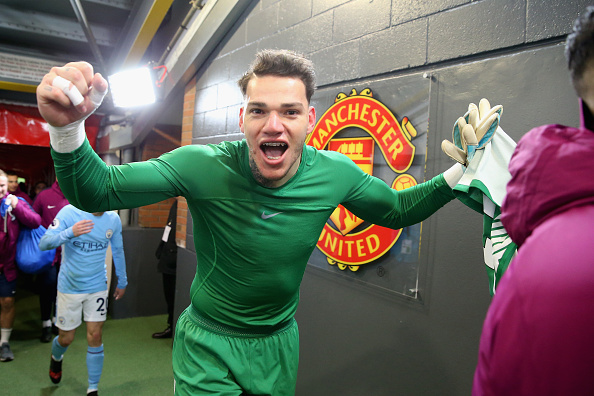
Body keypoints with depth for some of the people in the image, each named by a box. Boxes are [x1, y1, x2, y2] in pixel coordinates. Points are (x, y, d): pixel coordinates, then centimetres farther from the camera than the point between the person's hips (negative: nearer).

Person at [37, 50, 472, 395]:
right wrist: (69, 127, -39)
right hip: (208, 344, -3)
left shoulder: (336, 174, -16)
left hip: (279, 343, 4)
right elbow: (96, 191, -20)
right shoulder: (204, 167, -25)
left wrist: (460, 170, -12)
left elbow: (397, 209, 1)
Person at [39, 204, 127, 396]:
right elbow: (44, 244, -20)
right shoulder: (69, 212, -15)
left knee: (95, 336, 0)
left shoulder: (113, 219, -4)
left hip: (97, 287, 2)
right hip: (69, 287, -1)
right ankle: (56, 358, 49)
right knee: (66, 338, 12)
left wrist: (122, 282, 17)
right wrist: (70, 233, -40)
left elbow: (118, 251, 9)